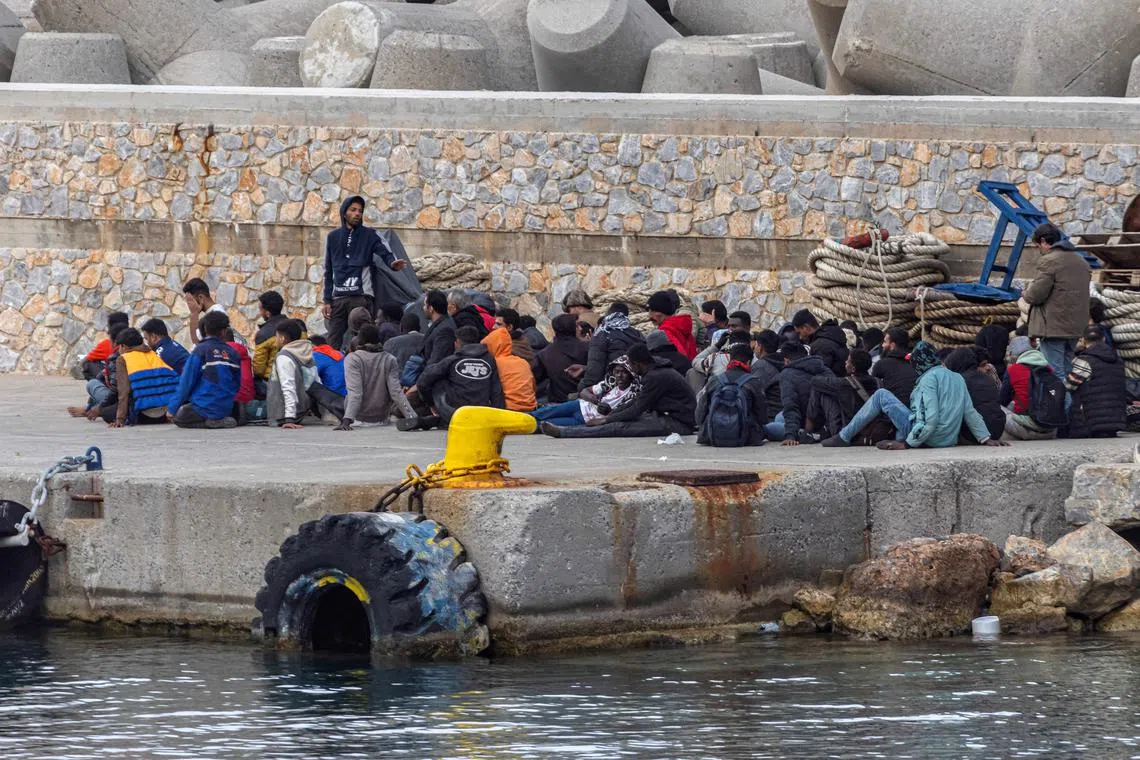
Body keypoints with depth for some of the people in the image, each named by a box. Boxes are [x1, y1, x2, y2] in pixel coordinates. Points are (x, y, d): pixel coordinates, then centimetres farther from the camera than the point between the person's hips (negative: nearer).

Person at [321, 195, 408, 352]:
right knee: (333, 343, 1)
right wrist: (327, 301, 11)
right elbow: (329, 272, 17)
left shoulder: (370, 235, 5)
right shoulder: (333, 237, 14)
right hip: (338, 298, 3)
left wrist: (393, 263, -35)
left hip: (362, 298, -3)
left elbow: (385, 253, -11)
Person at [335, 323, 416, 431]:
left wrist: (346, 421, -33)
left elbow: (354, 393, -26)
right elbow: (396, 393, -13)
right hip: (382, 419, 2)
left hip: (358, 420, -2)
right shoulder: (389, 360, -6)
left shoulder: (352, 359, -15)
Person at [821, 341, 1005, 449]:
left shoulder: (930, 378, -11)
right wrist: (986, 439, 11)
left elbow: (931, 419, -21)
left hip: (928, 437, -8)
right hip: (949, 440, 8)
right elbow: (971, 413, 9)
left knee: (881, 395, 5)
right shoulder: (958, 378, 12)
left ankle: (844, 437, 8)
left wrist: (907, 443, -17)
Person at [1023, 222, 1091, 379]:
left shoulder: (1049, 261, -13)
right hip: (1075, 328, 8)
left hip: (1054, 327, -8)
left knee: (1054, 374, -7)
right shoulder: (1081, 261, 15)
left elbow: (1036, 294, -18)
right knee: (1066, 371, 16)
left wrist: (1026, 294, 6)